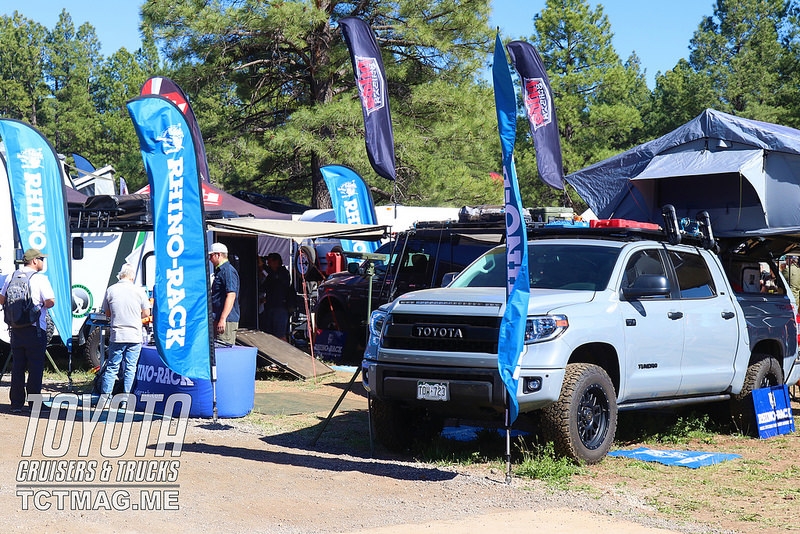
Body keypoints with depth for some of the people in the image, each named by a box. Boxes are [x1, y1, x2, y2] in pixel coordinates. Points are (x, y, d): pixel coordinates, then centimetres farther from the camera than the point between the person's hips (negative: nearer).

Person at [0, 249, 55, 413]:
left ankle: (16, 404, 13)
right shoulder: (40, 279, -10)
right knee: (35, 367, 1)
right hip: (35, 330, -5)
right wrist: (41, 303, 4)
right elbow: (50, 302, -17)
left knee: (17, 367, 11)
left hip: (16, 329, 5)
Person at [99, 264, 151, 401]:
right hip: (135, 336, -1)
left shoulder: (110, 290, -1)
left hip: (117, 336, 1)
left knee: (112, 367, 8)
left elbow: (107, 313, 8)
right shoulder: (139, 291, -4)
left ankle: (105, 396, 7)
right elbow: (146, 313, 3)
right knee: (130, 368, 6)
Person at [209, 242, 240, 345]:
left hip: (227, 320, -11)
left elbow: (231, 296, -22)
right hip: (218, 319, 11)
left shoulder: (228, 271, -13)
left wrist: (223, 319, -26)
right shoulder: (219, 271, 20)